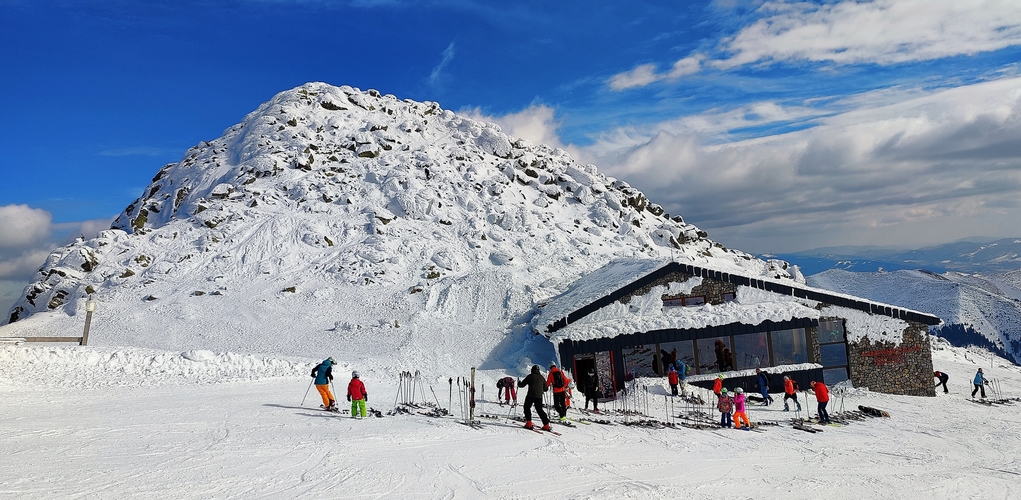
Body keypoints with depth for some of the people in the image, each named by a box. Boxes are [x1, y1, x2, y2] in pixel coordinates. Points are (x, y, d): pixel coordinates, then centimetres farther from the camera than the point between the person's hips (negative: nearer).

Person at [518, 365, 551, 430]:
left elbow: (522, 384, 3)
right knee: (539, 410, 12)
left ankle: (528, 423, 0)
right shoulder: (541, 377, 12)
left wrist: (519, 383, 26)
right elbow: (546, 388, 16)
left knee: (527, 408, 12)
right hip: (539, 396, 4)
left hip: (531, 395, -4)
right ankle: (546, 425, 3)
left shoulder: (530, 376, 1)